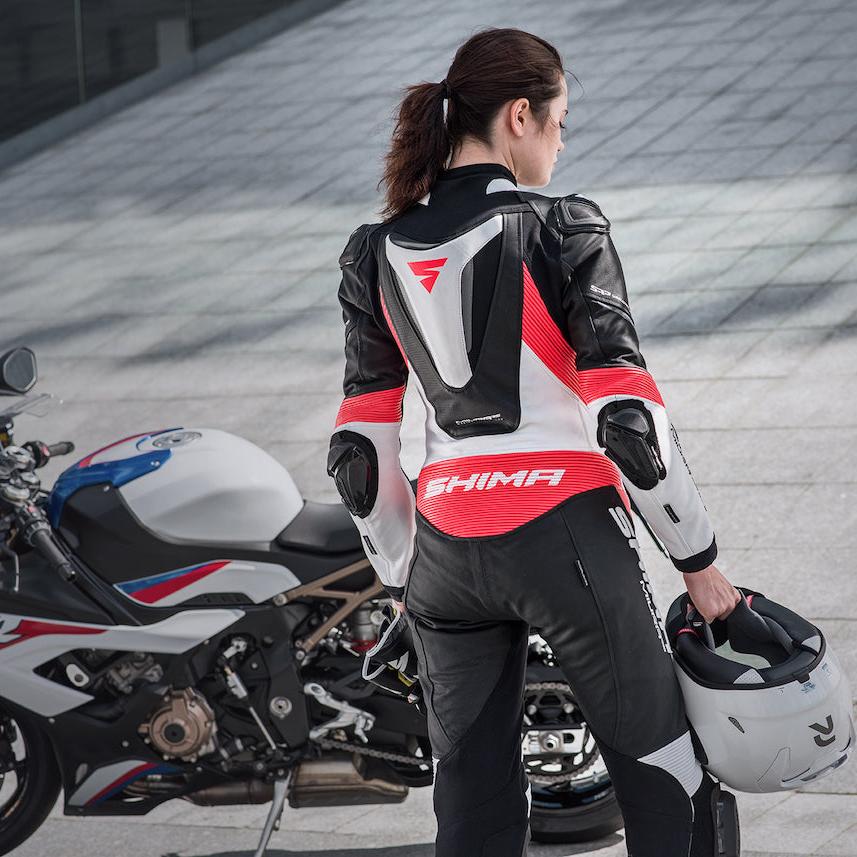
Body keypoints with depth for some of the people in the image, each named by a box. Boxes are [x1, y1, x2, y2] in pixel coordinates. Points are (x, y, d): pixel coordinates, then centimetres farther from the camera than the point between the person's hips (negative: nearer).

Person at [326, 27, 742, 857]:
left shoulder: (374, 254, 5)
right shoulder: (564, 231, -9)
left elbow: (359, 448, 6)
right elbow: (628, 415, -13)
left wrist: (404, 581, 16)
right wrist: (698, 561, -4)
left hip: (446, 548, 5)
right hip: (566, 535, -4)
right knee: (664, 783, 10)